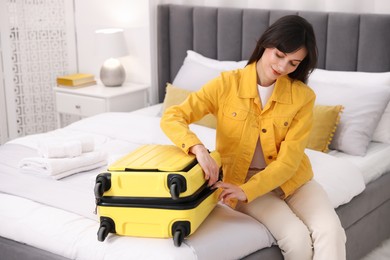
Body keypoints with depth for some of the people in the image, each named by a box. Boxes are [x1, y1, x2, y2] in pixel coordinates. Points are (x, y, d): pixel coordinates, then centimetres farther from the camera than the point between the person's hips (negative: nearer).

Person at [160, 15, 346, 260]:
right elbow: (171, 117, -16)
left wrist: (247, 191, -30)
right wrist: (199, 148, -37)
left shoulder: (303, 96, -10)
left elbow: (289, 160, -15)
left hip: (292, 180, 2)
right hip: (241, 180, -2)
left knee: (331, 233, -24)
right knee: (298, 240, -23)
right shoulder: (227, 84, -12)